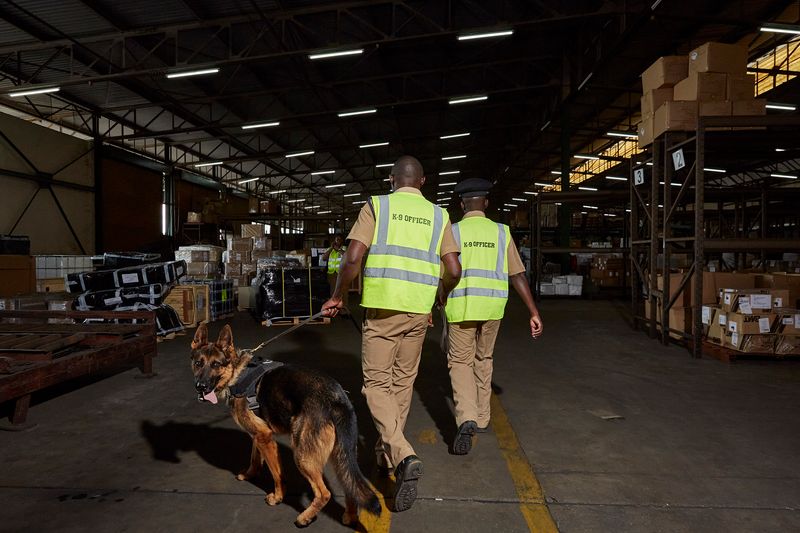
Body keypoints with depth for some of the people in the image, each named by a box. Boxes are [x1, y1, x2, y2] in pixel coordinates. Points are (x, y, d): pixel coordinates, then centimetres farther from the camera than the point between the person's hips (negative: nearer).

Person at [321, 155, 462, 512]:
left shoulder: (376, 206, 0)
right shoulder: (438, 215, 8)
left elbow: (353, 257, -11)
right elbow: (453, 270, 2)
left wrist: (336, 296, 3)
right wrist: (442, 293, 23)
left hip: (381, 307, -3)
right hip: (418, 310, 4)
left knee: (377, 384, 4)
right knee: (403, 381, 17)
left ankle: (403, 456, -14)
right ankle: (387, 452, 32)